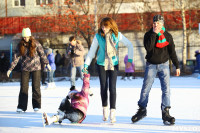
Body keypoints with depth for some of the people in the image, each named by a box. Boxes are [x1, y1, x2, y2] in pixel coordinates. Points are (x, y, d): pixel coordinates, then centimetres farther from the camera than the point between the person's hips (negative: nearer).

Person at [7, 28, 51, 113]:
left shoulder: (35, 44, -8)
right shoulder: (20, 45, 0)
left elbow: (42, 54, 3)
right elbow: (17, 57, 4)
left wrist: (47, 63, 8)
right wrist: (10, 68, 2)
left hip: (35, 67, -2)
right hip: (25, 68, 2)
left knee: (36, 86, -1)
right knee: (23, 87, -1)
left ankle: (36, 106, 8)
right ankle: (21, 107, 3)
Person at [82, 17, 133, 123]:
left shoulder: (117, 35, -7)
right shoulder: (98, 36, -7)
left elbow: (129, 45, 3)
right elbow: (92, 51, -1)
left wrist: (130, 60, 1)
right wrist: (86, 65, -5)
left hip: (113, 64, -1)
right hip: (101, 64, 1)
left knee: (112, 87, -10)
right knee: (103, 87, 2)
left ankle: (112, 112, -9)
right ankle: (105, 109, 20)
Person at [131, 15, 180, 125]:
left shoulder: (167, 36, 1)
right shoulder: (148, 35, -3)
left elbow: (172, 52, 7)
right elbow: (148, 47, -21)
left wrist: (177, 66, 5)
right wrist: (154, 34, -21)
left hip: (164, 65, 1)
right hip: (151, 65, -1)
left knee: (166, 88, -10)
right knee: (145, 89, 0)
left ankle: (165, 113, -9)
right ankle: (142, 110, 17)